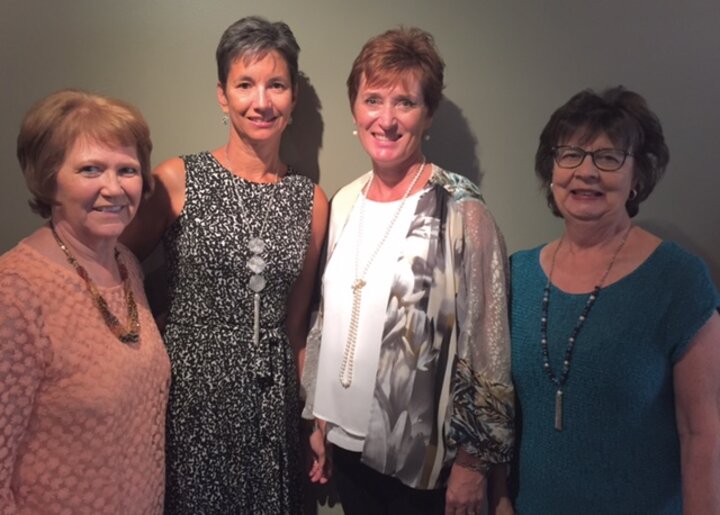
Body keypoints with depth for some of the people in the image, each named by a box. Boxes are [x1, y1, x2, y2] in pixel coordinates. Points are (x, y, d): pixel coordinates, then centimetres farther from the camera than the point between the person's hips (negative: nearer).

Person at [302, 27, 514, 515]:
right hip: (347, 437, 5)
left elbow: (486, 345, -14)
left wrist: (472, 460, -11)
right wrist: (319, 417, 14)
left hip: (422, 454, -5)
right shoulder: (346, 202, 3)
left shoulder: (461, 211, -15)